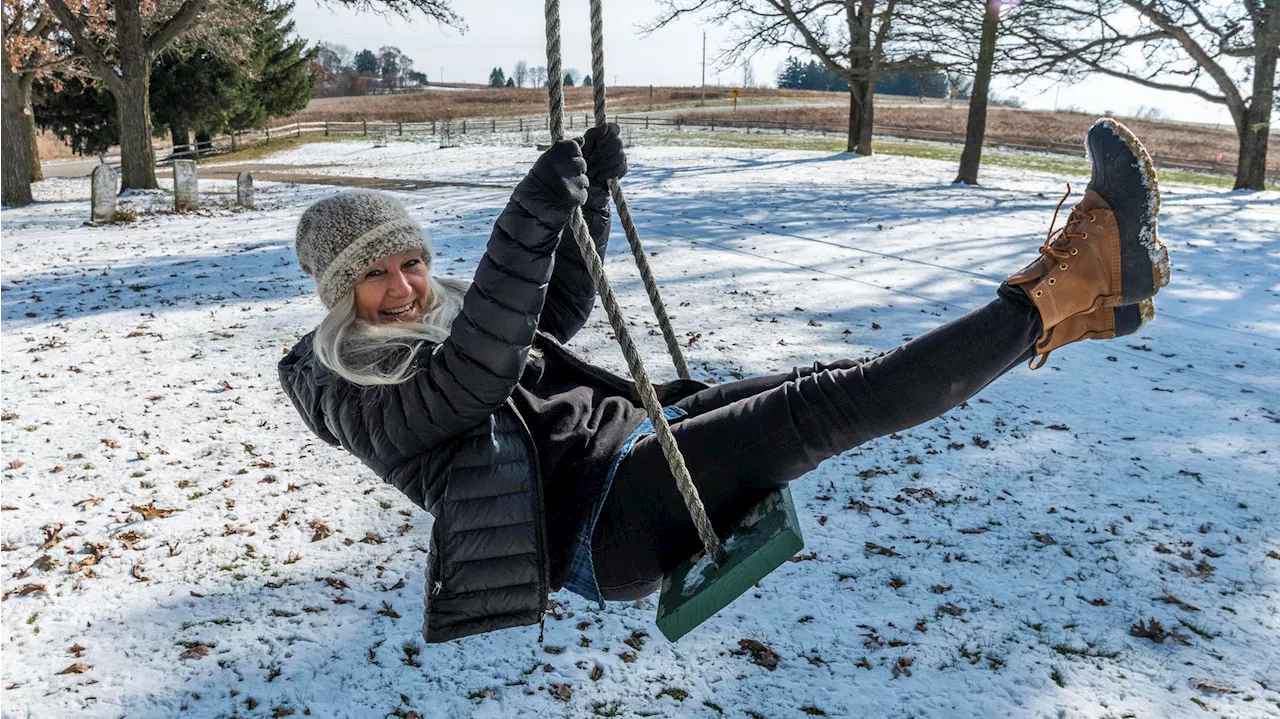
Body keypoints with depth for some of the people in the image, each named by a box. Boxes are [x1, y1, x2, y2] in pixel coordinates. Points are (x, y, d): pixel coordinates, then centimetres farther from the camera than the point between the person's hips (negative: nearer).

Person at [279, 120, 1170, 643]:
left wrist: (594, 188, 14)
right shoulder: (365, 400, -5)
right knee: (825, 411, -24)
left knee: (842, 382, -5)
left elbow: (559, 307, 26)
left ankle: (1067, 298, -2)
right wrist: (533, 218, -34)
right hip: (594, 521, -9)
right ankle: (1063, 286, -21)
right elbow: (476, 377, -25)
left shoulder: (444, 322, 20)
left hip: (631, 437, 9)